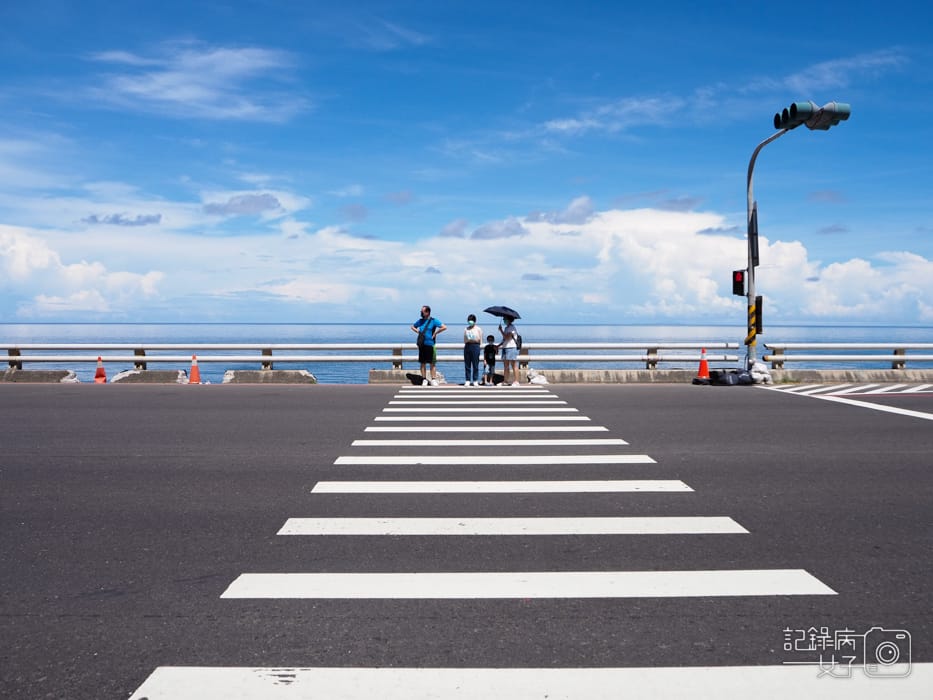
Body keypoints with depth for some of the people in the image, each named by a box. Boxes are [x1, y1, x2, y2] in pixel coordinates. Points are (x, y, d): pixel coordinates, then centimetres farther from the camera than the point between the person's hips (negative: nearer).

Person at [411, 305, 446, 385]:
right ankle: (424, 380, 12)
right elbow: (412, 326, 27)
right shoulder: (420, 321, 10)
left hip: (430, 344, -4)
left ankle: (433, 380, 5)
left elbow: (444, 327, -12)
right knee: (423, 363, 6)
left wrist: (435, 333, -10)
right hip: (421, 345, 4)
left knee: (432, 363, 0)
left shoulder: (433, 321, -4)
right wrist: (417, 331, 9)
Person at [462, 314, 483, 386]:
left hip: (475, 346, -2)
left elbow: (480, 340, 4)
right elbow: (465, 340, 11)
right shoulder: (466, 329, 13)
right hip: (467, 346, 3)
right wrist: (468, 340, -8)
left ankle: (475, 381, 3)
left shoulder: (478, 329, 6)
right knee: (467, 364, 1)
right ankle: (467, 380, 6)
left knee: (475, 364, -2)